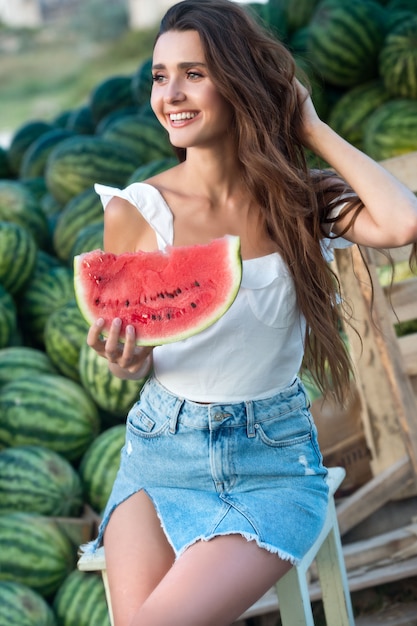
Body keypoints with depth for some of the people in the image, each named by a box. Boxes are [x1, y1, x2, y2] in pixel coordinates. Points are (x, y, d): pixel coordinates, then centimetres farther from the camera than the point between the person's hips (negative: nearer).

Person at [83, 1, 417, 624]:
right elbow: (128, 353, 8)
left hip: (272, 462, -1)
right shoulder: (135, 211, -5)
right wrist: (126, 359, -17)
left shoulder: (300, 198, -5)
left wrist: (312, 129, -13)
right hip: (160, 453, 2)